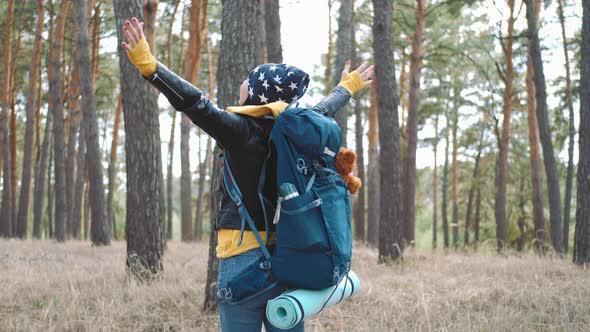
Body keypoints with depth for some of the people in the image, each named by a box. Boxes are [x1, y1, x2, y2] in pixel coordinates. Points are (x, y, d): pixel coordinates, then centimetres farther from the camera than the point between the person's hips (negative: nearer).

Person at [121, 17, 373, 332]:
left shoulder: (241, 129, -10)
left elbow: (197, 104, -23)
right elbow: (325, 109, 27)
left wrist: (149, 65, -29)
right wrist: (347, 87, 47)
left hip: (246, 258, -6)